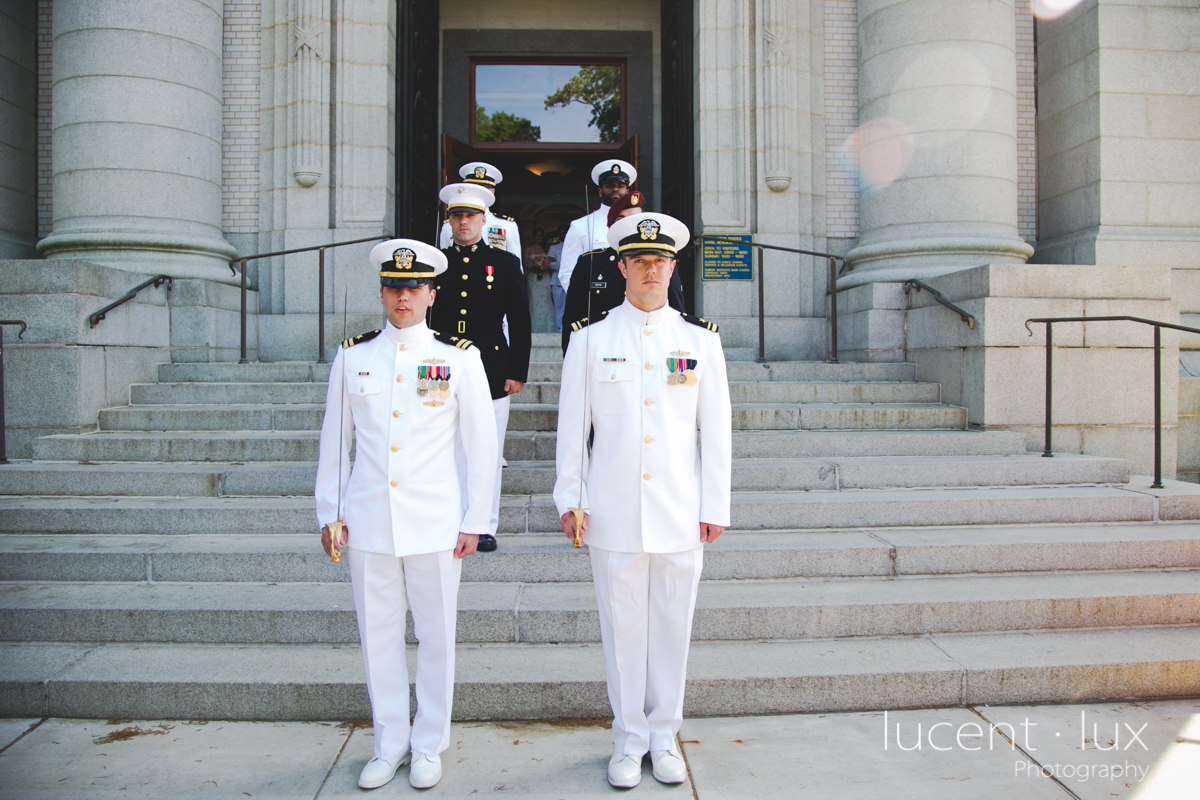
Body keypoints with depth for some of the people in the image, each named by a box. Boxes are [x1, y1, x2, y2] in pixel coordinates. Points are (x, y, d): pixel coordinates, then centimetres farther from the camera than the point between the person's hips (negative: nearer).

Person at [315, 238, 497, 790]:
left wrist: (475, 521, -2)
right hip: (367, 522, 2)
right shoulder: (352, 357, 5)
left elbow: (482, 445, 0)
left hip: (435, 523, -2)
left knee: (436, 636, 8)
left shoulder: (459, 358, -1)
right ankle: (389, 744, 29)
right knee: (378, 635, 11)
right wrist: (328, 513, 8)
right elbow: (334, 440, 10)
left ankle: (429, 745, 27)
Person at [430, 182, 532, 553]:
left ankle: (486, 527, 16)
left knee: (488, 453, 4)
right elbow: (424, 320, 12)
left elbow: (520, 324, 4)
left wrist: (517, 373, -2)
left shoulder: (505, 263, 5)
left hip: (492, 373, -1)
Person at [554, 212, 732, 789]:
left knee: (672, 626, 11)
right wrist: (568, 500, 2)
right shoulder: (590, 339, 2)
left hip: (680, 515, 1)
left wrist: (715, 507, 2)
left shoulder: (700, 338, 4)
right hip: (613, 514, -1)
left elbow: (717, 428, 4)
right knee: (622, 627, 9)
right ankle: (629, 740, 27)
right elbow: (572, 426, 4)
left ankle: (664, 735, 29)